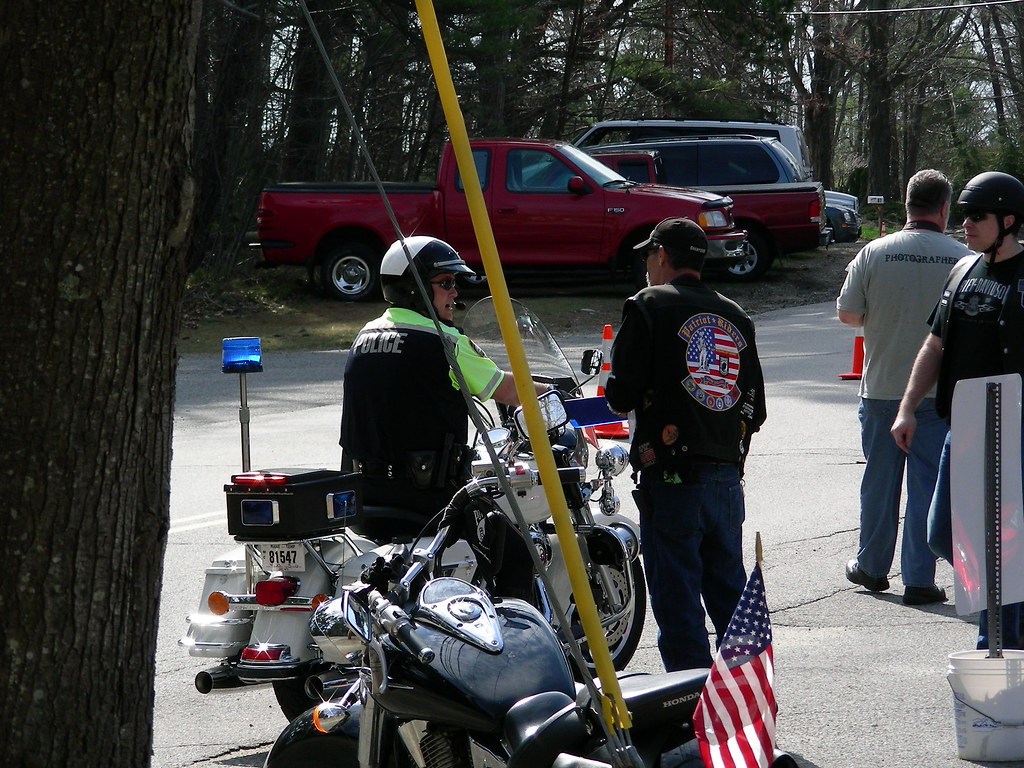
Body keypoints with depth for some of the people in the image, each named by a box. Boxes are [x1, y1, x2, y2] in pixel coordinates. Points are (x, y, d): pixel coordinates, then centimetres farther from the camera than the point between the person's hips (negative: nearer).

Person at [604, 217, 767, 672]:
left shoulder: (650, 306, -4)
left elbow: (621, 396, -8)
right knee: (730, 593, 14)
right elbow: (755, 408, 13)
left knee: (676, 599, -2)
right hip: (728, 476, 6)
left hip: (671, 480, -6)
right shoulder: (735, 316, 13)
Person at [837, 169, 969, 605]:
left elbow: (846, 314, 1)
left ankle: (872, 566, 28)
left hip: (881, 387, 2)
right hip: (940, 390, -2)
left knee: (879, 479, 15)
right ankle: (919, 580, 3)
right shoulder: (963, 259, -9)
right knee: (928, 484, 4)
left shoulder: (873, 254, -6)